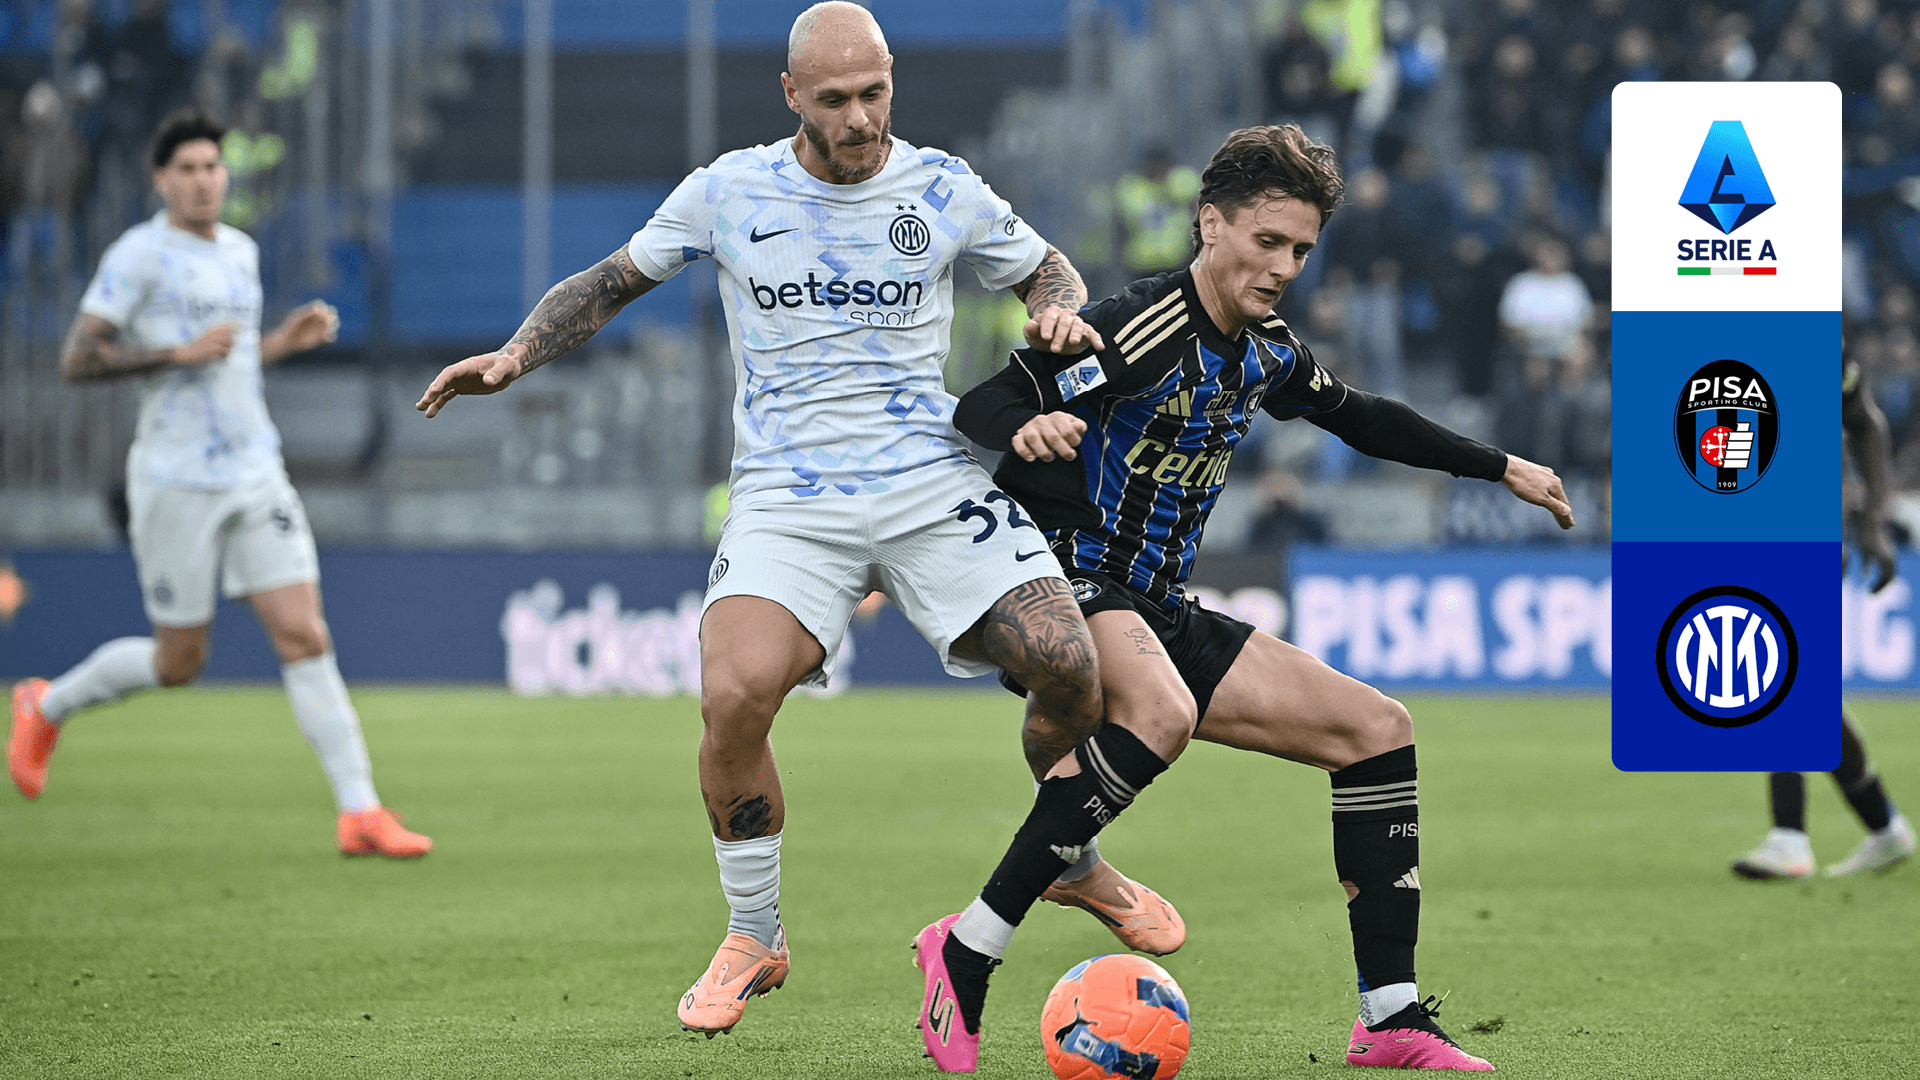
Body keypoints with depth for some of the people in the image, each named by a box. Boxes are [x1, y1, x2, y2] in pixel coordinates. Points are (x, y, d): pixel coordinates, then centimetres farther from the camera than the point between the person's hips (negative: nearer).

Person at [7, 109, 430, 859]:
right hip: (177, 480, -5)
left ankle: (359, 812, -9)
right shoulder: (139, 255, -8)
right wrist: (179, 353, -20)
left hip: (256, 477, 5)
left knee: (305, 637, -6)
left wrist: (285, 341, 9)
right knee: (179, 662, 4)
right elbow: (77, 361, -13)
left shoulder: (241, 252, 14)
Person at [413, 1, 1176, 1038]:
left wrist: (1060, 314, -3)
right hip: (788, 499, -1)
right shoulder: (728, 192, 2)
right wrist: (516, 354, 1)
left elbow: (1047, 270, 20)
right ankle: (752, 940, -1)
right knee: (733, 697, -25)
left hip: (935, 484, 1)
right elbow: (612, 280, 15)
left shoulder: (944, 190, 4)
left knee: (1070, 670, -17)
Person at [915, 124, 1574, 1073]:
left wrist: (1500, 468, 32)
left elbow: (1361, 417, 29)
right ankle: (965, 954, -33)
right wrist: (1025, 427, -47)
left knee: (1378, 729, 4)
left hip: (1158, 614, 9)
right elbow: (980, 407, -24)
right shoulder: (1147, 329, -17)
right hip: (1064, 585, -9)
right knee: (1161, 712, -40)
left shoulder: (1265, 354, 9)